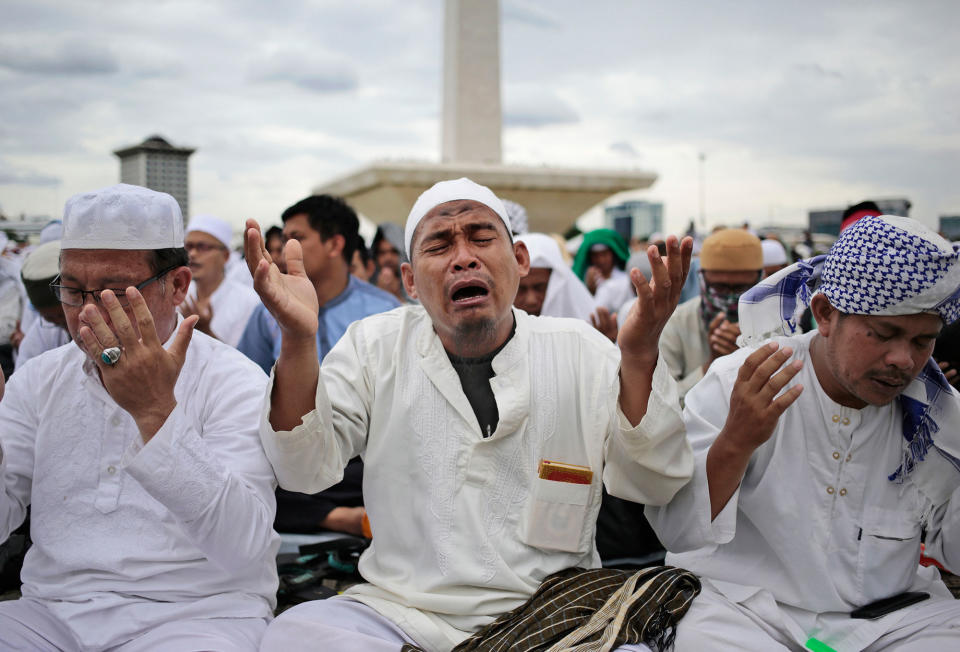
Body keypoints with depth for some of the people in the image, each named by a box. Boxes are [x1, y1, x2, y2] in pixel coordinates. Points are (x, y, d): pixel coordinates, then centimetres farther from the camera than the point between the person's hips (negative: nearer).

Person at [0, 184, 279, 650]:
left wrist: (157, 413, -26)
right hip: (53, 608, 5)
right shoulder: (38, 379, 11)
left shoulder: (234, 383, -5)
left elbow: (244, 549, -19)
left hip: (194, 612, -4)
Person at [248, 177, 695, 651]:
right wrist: (298, 342, -22)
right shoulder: (374, 345, 5)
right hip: (402, 609, 1)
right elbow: (304, 473, -5)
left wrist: (638, 355, -25)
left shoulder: (581, 350, 2)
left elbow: (652, 487, -8)